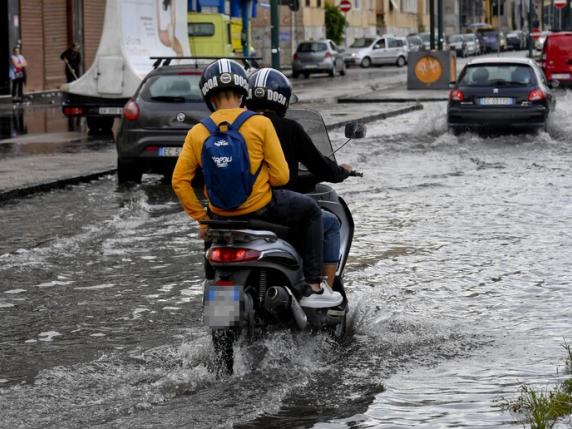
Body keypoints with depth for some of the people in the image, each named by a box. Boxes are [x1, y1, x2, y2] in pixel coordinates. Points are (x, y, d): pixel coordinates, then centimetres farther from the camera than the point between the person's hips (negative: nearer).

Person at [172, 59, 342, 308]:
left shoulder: (197, 133, -3)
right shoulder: (260, 123, -11)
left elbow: (179, 182, -5)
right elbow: (281, 176, -11)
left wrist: (202, 218, 4)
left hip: (221, 216, 4)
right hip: (261, 210, -4)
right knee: (310, 209, 22)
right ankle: (314, 287, 18)